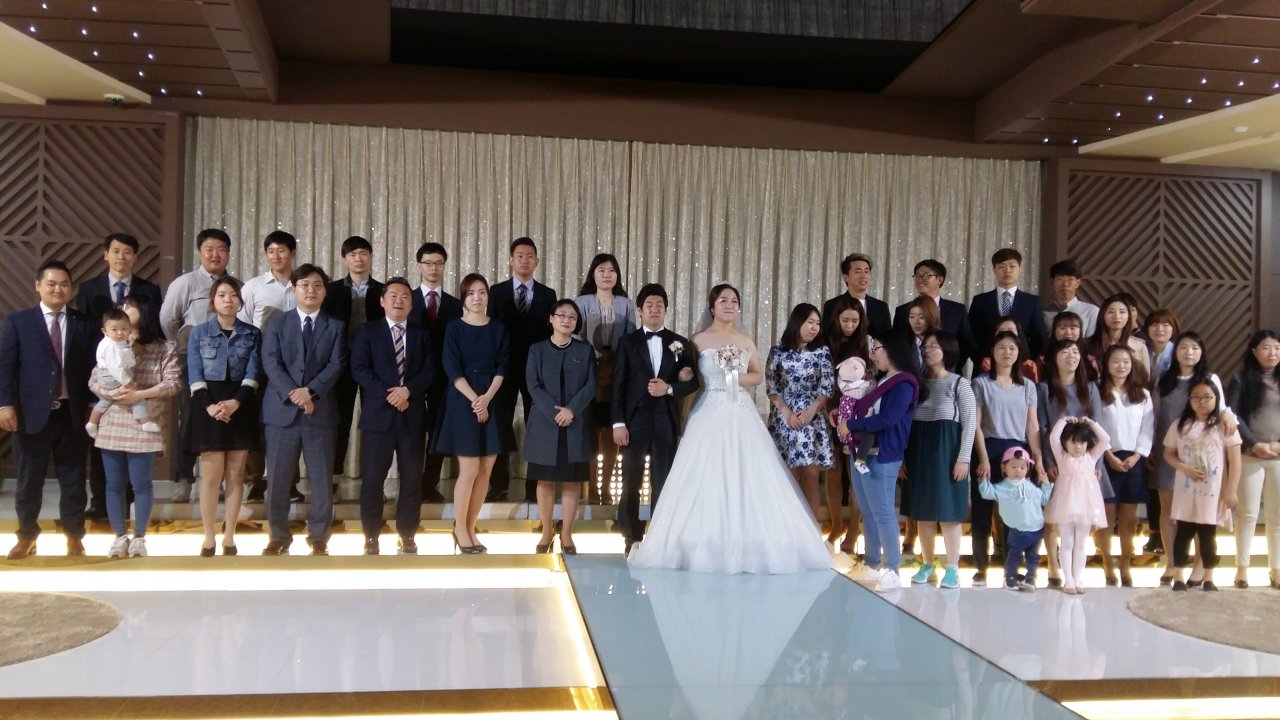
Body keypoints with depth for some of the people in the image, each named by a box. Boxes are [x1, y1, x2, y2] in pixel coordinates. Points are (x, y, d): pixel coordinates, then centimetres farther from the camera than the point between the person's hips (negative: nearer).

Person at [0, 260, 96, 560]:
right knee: (29, 479, 9)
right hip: (32, 413, -1)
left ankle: (74, 536, 20)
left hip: (73, 413, 1)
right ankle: (27, 537, 23)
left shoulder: (84, 324, 7)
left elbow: (92, 367, 5)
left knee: (73, 478, 8)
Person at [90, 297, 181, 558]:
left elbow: (174, 382, -8)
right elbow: (94, 379, 8)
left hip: (144, 426, -3)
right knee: (114, 484, 6)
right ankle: (120, 537, 16)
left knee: (141, 483, -1)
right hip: (112, 425, 4)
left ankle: (139, 537, 11)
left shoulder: (164, 348, 1)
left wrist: (139, 395, -17)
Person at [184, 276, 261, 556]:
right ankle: (209, 538, 6)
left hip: (241, 406, 1)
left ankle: (229, 538, 10)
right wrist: (209, 405, -16)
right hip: (208, 407, -1)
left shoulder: (252, 334, 7)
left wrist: (235, 402, -17)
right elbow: (194, 374, -1)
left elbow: (253, 373, -1)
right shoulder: (199, 332, 6)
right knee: (211, 474, -2)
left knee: (235, 474, 4)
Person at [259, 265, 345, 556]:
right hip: (282, 410, 0)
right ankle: (279, 537, 16)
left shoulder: (336, 327, 11)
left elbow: (336, 365, -1)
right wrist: (294, 395, -15)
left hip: (321, 412, 0)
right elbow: (271, 363, -2)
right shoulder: (276, 323, 10)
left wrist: (310, 391, -16)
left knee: (322, 480, 2)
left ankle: (319, 538, 13)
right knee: (277, 480, 4)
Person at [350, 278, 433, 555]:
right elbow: (359, 369, -5)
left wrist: (407, 390, -14)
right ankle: (371, 537, 10)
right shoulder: (368, 331, 6)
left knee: (412, 478, 4)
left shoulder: (421, 334, 14)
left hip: (412, 416, 2)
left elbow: (429, 370, 3)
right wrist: (389, 395, -14)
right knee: (372, 478, 0)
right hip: (378, 414, -2)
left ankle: (407, 536, 14)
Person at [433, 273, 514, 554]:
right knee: (469, 470, -8)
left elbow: (502, 368, 3)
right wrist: (474, 400, -15)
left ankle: (469, 528, 13)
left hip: (493, 404, 3)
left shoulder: (498, 329, 9)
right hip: (463, 403, -3)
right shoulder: (454, 329, 1)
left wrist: (487, 398, -11)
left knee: (486, 471, 2)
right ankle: (460, 528, 7)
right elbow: (453, 371, -7)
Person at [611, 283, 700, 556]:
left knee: (663, 482, 4)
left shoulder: (680, 343, 9)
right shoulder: (627, 342, 5)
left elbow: (693, 381, 8)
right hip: (635, 419, -1)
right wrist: (618, 423, -8)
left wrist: (670, 388, -11)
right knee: (631, 482, 4)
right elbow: (619, 385, 0)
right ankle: (632, 538, 14)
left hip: (667, 421, 1)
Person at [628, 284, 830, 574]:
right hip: (710, 414, -3)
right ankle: (706, 545, 2)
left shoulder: (746, 341, 11)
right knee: (707, 478, -5)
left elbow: (759, 376, 13)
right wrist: (682, 375, -15)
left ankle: (747, 543, 7)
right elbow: (688, 377, 5)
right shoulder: (699, 341, 3)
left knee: (745, 478, 0)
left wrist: (736, 378, -3)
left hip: (741, 415, 3)